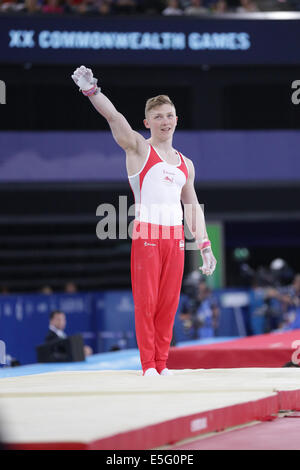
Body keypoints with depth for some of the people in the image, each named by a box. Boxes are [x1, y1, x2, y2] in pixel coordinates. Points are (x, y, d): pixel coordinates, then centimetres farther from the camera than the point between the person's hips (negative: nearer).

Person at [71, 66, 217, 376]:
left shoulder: (185, 163, 18)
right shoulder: (138, 148, 5)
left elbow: (193, 206, 22)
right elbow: (113, 116, -10)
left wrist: (204, 244, 16)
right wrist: (91, 90, -24)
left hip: (175, 236, 4)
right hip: (146, 234, -4)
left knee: (169, 302, 3)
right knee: (145, 300, -5)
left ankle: (162, 362, 10)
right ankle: (148, 364, 0)